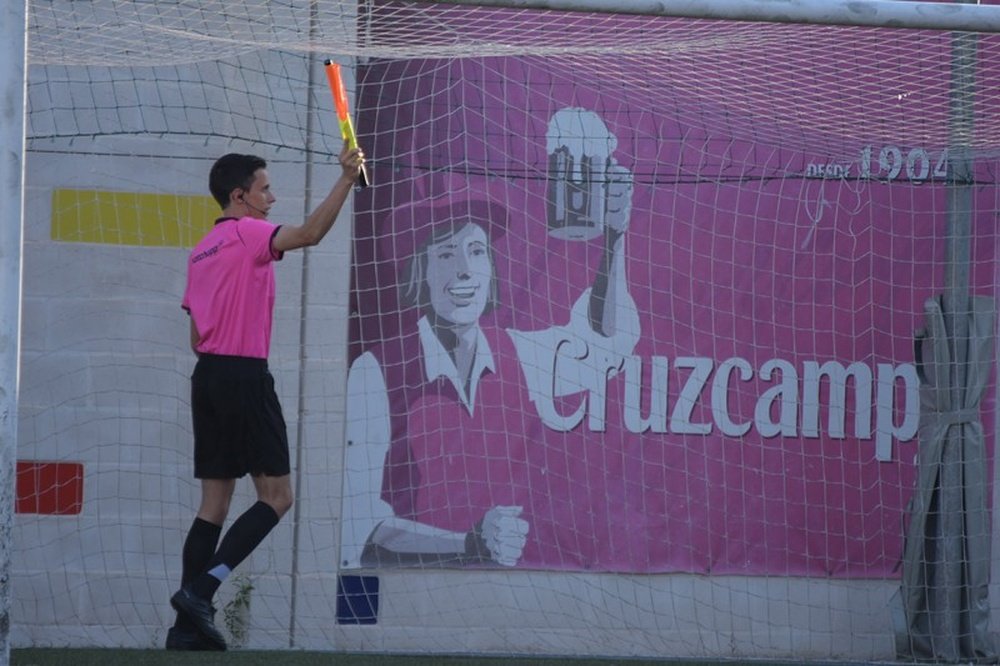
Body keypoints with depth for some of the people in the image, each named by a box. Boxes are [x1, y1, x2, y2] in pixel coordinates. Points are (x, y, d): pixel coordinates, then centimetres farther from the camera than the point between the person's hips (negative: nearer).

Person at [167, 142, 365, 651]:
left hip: (208, 375, 9)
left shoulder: (202, 250, 18)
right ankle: (201, 590, -16)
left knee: (215, 504, 7)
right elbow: (310, 234, -25)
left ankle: (187, 626, 0)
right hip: (245, 376, -9)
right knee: (276, 496, -5)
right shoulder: (248, 234, -7)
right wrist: (347, 179, -24)